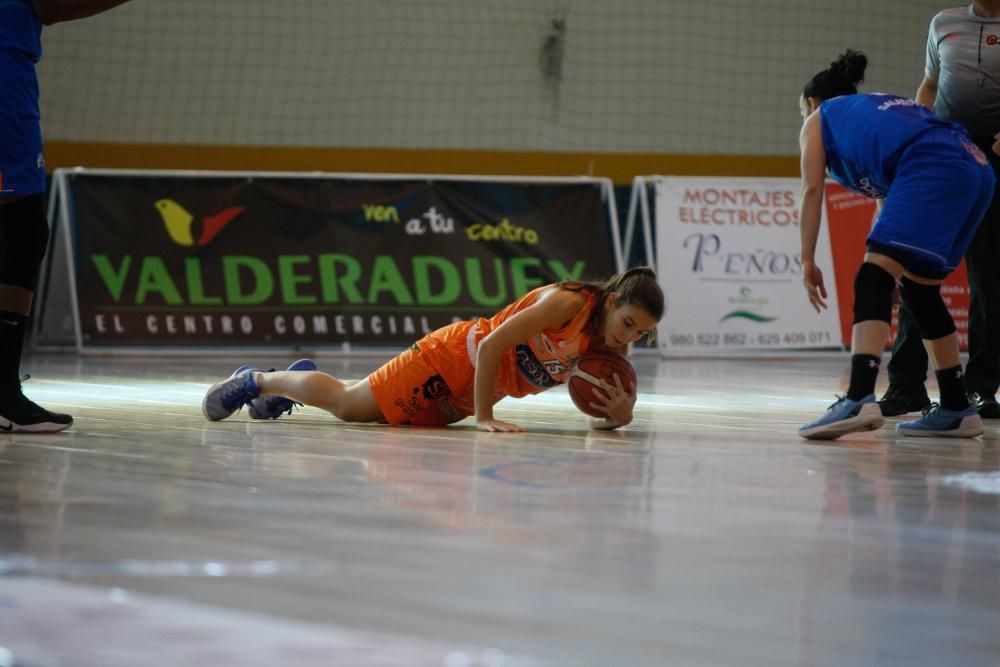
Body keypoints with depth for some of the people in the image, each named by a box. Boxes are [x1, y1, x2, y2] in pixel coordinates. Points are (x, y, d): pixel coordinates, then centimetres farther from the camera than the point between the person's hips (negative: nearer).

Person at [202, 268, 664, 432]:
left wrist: (617, 415, -24)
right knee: (347, 405, 5)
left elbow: (599, 412, -1)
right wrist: (483, 416, -29)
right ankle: (259, 380, 27)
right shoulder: (568, 303, -30)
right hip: (452, 358, -7)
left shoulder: (610, 350, -9)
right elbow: (492, 344, -31)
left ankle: (284, 385, 46)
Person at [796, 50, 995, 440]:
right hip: (977, 170, 8)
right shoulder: (887, 105, 40)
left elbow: (812, 190, 12)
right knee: (919, 287, 21)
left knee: (873, 280, -16)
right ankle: (956, 410, 23)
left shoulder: (819, 119, 23)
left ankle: (860, 400, -37)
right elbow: (887, 193, 37)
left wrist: (807, 261, 13)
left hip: (930, 170, -8)